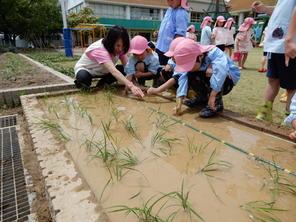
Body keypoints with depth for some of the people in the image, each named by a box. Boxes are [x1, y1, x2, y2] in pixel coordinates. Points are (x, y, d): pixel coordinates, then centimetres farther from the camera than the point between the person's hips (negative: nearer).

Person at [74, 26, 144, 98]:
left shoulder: (119, 49, -16)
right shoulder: (100, 50, -37)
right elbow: (114, 71, -51)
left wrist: (134, 84, -37)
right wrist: (131, 86, -62)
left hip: (101, 71, 6)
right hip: (85, 69, -6)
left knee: (124, 70, -17)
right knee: (83, 77, -41)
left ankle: (101, 84, 3)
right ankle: (82, 84, -3)